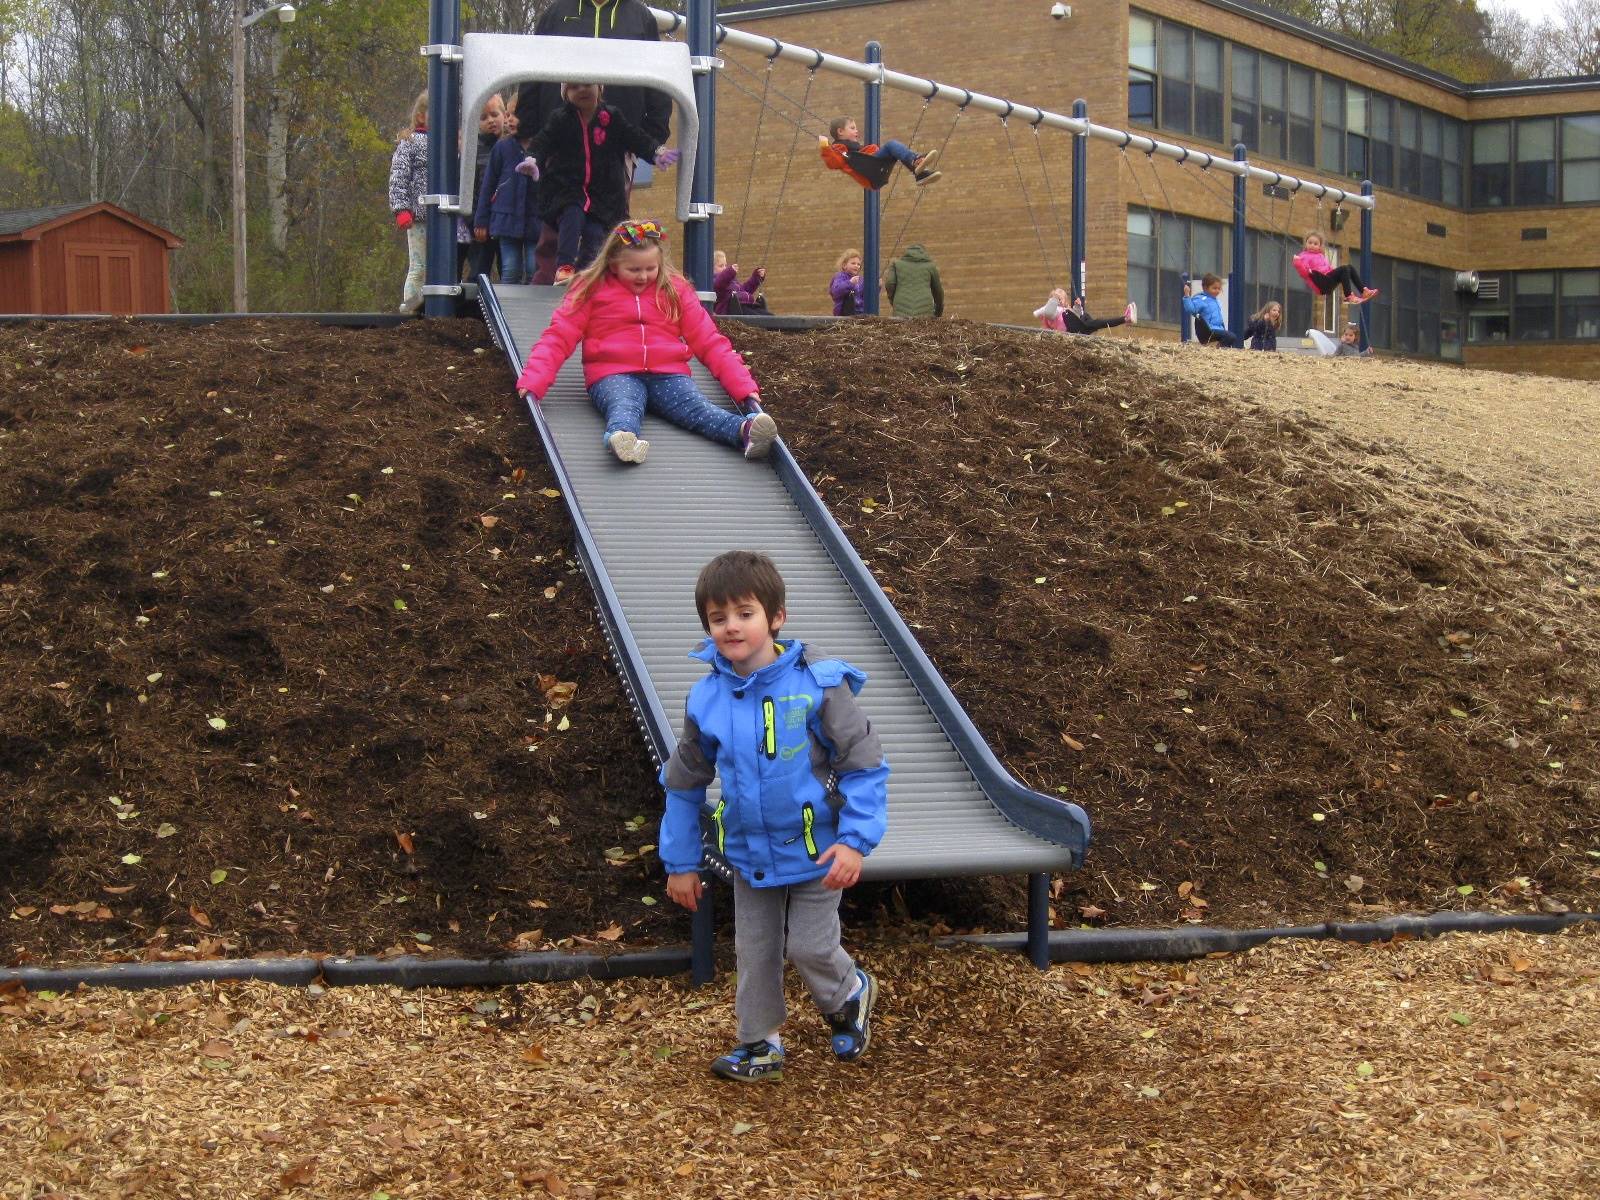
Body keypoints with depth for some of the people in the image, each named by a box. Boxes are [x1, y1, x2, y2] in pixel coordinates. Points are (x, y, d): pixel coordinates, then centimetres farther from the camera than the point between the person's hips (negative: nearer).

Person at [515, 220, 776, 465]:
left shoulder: (675, 290, 17)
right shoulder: (591, 290, 11)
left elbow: (710, 343, 15)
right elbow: (557, 339, 5)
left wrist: (745, 388, 3)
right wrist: (531, 383, -12)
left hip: (668, 373, 2)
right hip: (614, 375, -2)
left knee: (696, 407, -29)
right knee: (624, 406, -36)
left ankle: (746, 431, -59)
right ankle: (621, 438, -71)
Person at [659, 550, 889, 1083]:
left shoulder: (817, 685, -20)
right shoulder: (706, 700, -9)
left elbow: (865, 764, -13)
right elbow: (684, 783, 5)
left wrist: (855, 840, -20)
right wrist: (680, 862, 8)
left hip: (815, 853, -4)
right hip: (750, 856, 4)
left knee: (809, 946, 3)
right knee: (755, 951, 13)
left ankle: (850, 998, 35)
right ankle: (760, 1044, 32)